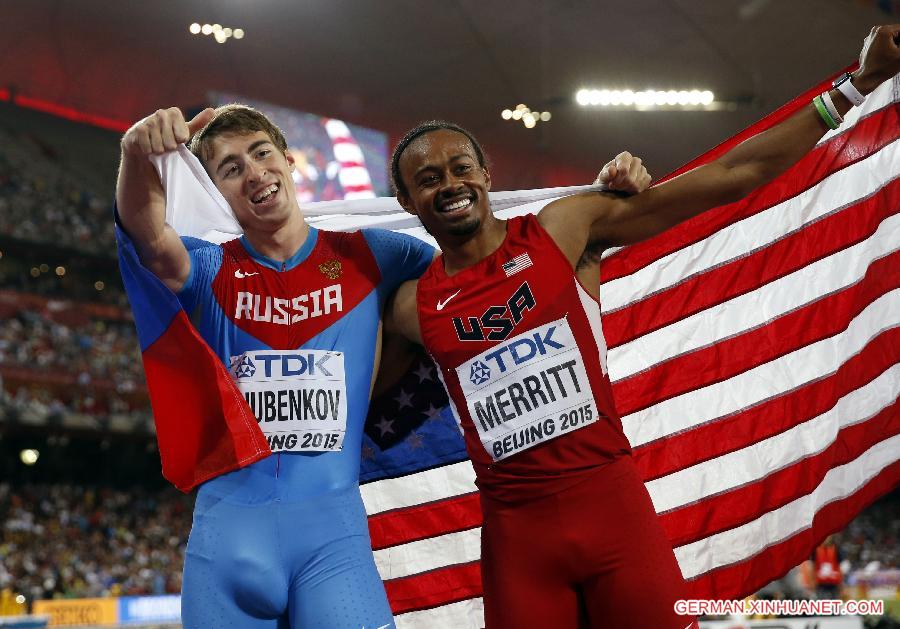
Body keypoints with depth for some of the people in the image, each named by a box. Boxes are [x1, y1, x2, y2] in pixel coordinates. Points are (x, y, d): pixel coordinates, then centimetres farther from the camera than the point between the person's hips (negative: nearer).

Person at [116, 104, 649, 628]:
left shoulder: (367, 256, 9)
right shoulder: (213, 271, 6)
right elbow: (151, 238, -15)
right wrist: (139, 155, -37)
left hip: (333, 526, 0)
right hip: (227, 526, 1)